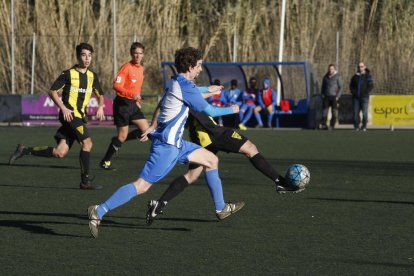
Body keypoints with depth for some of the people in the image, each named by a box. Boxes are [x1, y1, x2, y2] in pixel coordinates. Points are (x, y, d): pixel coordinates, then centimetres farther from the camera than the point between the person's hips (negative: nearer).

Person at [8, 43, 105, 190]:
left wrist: (100, 106, 3)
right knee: (87, 142, -19)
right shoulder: (68, 74, -5)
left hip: (80, 117, 6)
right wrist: (63, 108, -16)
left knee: (60, 152, -2)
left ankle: (24, 150, 11)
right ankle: (85, 181, -13)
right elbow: (52, 92, -4)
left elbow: (100, 95, 24)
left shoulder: (92, 76, 12)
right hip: (69, 115, -6)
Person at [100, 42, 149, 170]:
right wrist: (133, 95, -32)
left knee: (146, 129, -1)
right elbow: (116, 85, -23)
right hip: (122, 103, -8)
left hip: (133, 104, 8)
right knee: (123, 135, -6)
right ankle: (105, 162, 8)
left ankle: (117, 141, 16)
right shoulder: (126, 67, -14)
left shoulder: (141, 68, 11)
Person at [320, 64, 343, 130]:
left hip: (334, 97, -3)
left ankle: (332, 125, 0)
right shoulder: (325, 77, 11)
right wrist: (322, 94, 7)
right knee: (325, 111, -4)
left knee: (334, 112, -5)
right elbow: (323, 87, 20)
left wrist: (337, 96, -10)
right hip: (326, 97, 3)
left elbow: (341, 87, -2)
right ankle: (324, 125, -2)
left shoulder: (337, 77, -1)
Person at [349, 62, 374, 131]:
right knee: (356, 112, -1)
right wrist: (353, 92, 0)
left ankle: (364, 127, -2)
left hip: (364, 97, -3)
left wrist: (366, 93, -11)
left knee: (364, 112, -6)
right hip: (356, 97, 3)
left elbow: (371, 86, -2)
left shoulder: (368, 76, 4)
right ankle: (356, 126, 3)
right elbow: (351, 85, 17)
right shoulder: (355, 76, 14)